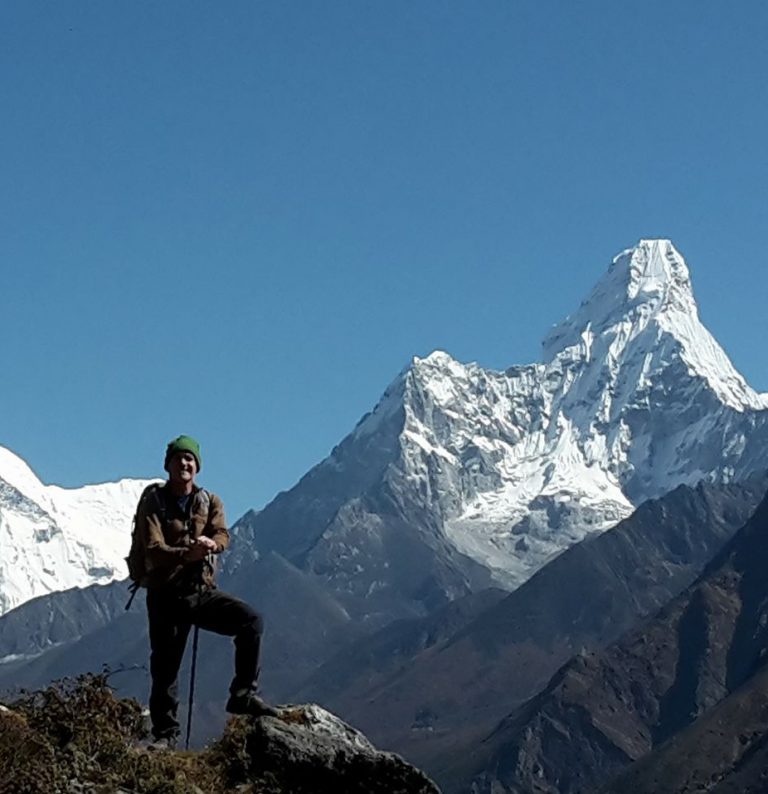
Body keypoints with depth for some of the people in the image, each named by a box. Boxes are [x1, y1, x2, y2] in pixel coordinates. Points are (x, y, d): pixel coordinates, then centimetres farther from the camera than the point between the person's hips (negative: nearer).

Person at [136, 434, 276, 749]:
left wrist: (210, 543, -33)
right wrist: (186, 554, -36)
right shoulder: (153, 502, -2)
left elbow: (222, 535, -7)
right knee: (165, 667, -1)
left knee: (251, 621, -18)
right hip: (166, 596, -3)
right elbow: (154, 549, -16)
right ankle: (165, 735, 11)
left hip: (203, 591, 3)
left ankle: (243, 695, -11)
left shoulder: (210, 502, 10)